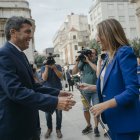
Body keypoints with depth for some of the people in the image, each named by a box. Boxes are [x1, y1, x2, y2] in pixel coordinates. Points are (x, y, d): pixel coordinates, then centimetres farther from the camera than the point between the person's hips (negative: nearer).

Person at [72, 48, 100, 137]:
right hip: (85, 90, 2)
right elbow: (73, 72, -3)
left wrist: (88, 61, -19)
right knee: (85, 109, 11)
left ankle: (96, 128, 18)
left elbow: (97, 70, -24)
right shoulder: (82, 62, 0)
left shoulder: (97, 62, -3)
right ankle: (89, 126, 30)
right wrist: (77, 62, -14)